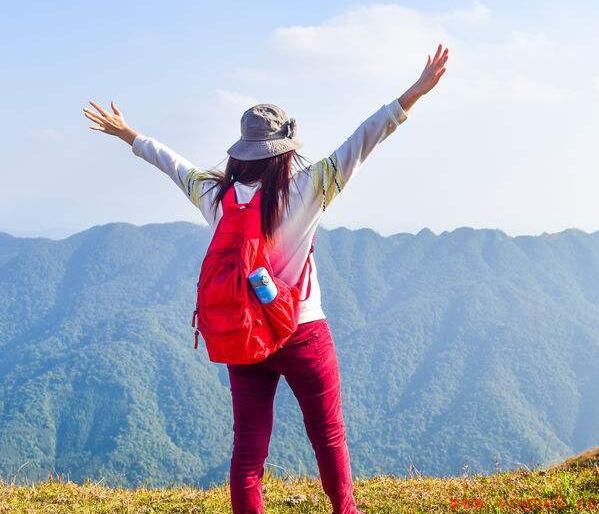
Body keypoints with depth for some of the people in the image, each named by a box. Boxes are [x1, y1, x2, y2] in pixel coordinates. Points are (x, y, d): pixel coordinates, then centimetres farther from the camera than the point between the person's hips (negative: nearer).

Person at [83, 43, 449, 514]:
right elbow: (361, 142, -13)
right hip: (303, 334, -3)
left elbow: (174, 164, 15)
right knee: (329, 436, 14)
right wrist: (416, 92, -11)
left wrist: (127, 135, 33)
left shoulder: (215, 194, -1)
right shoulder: (306, 190, -13)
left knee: (247, 448, 6)